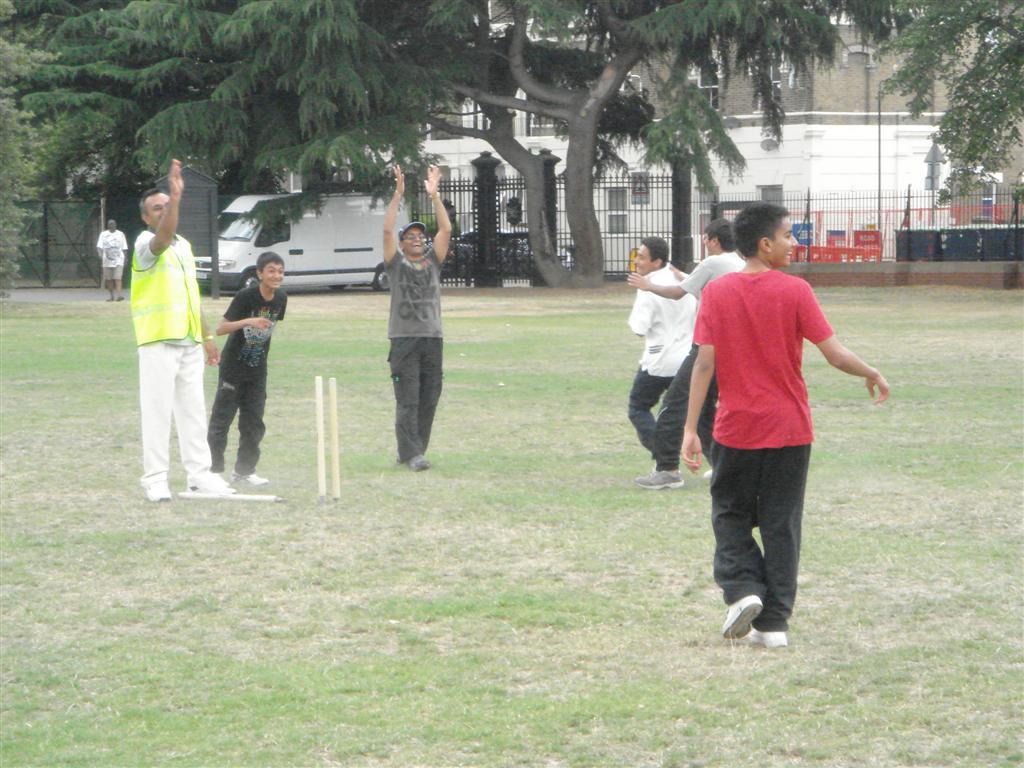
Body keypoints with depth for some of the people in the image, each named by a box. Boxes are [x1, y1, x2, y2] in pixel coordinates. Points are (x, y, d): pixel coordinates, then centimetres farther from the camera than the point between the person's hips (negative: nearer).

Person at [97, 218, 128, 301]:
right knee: (109, 279, 4)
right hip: (107, 260, 1)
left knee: (117, 278, -15)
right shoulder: (103, 234, 8)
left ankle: (120, 295, -24)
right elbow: (99, 247, 0)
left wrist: (125, 259, 6)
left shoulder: (120, 234, 10)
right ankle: (111, 296, 14)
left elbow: (124, 248, 13)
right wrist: (101, 256, -16)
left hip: (118, 260, -1)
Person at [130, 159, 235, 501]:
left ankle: (199, 473, 15)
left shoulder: (184, 246, 18)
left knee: (193, 409, 10)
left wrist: (207, 337, 21)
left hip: (189, 341, 8)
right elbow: (163, 237, -32)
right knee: (158, 409, -7)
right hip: (158, 341, -8)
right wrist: (175, 196, -41)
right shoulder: (146, 244, -7)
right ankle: (155, 478, -4)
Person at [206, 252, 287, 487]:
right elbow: (220, 328, -25)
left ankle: (244, 470, 18)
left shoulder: (280, 298, -3)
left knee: (254, 422, 8)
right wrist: (247, 321, -39)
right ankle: (212, 469, 3)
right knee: (221, 419, -3)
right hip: (233, 368, -6)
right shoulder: (246, 296, -20)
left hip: (257, 370, 6)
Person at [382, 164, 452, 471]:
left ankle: (412, 450, 14)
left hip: (432, 339, 4)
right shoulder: (396, 263, 6)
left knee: (429, 400, 5)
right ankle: (412, 454, -9)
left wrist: (434, 195, -2)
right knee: (407, 401, -7)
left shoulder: (432, 261, 14)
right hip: (404, 339, -4)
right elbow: (387, 229, -5)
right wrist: (398, 194, -9)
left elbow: (445, 229, 4)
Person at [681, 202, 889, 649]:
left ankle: (742, 588, -5)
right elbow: (836, 356, -11)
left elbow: (704, 364, -7)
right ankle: (774, 623, 7)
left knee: (731, 514, 17)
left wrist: (690, 429, -5)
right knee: (781, 524, 7)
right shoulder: (794, 292, -9)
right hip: (789, 428, -1)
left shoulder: (716, 293, -4)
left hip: (736, 428, 1)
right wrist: (873, 376, 8)